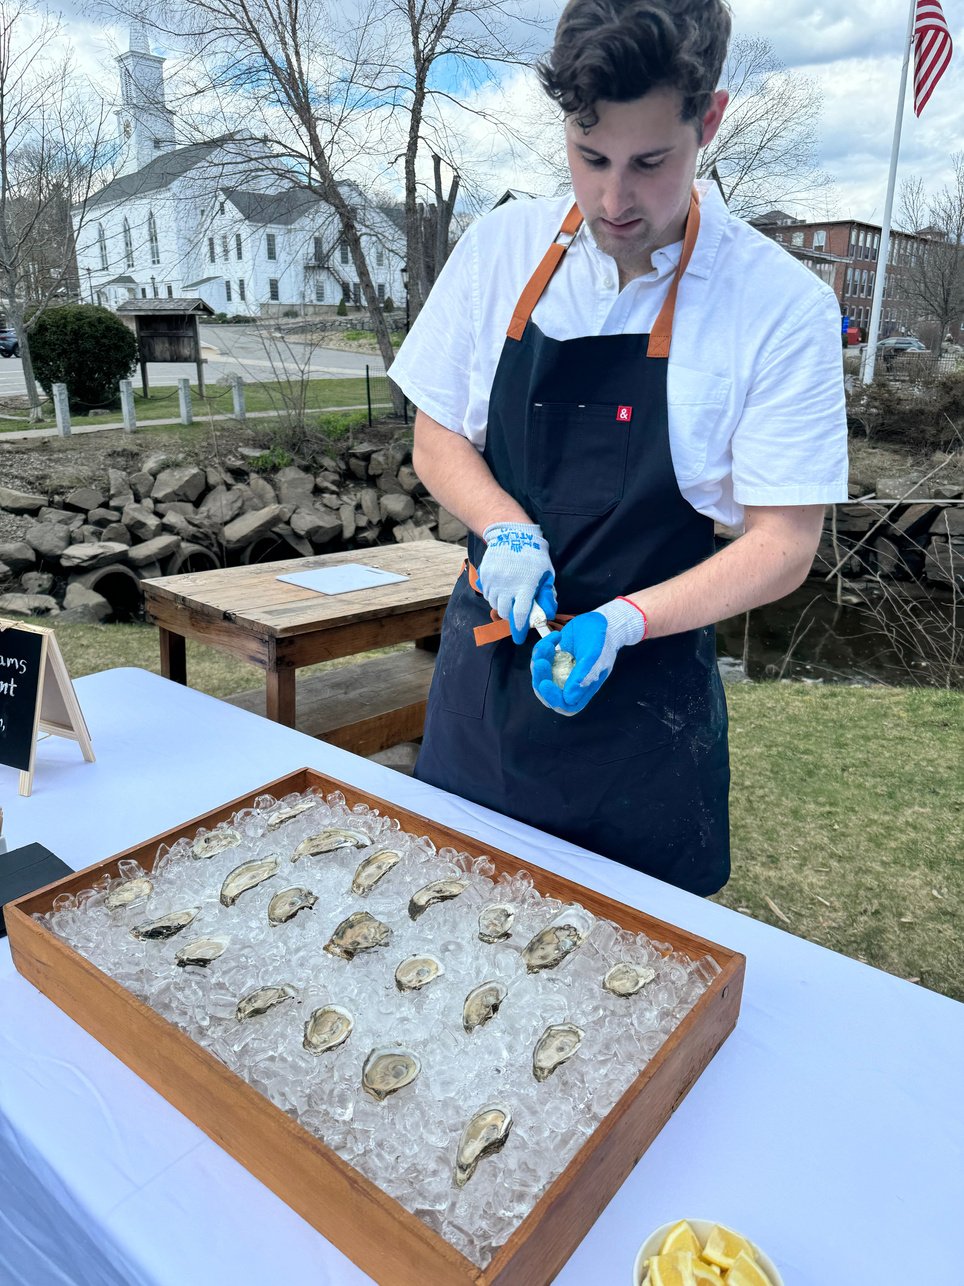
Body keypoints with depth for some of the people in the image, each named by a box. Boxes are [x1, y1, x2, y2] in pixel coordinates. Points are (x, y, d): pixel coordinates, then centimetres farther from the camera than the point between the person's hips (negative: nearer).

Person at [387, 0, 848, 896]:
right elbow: (436, 440, 4)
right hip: (483, 677, 3)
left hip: (644, 704, -2)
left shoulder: (781, 308, -12)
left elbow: (783, 545, -11)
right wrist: (507, 531, -15)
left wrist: (620, 622, -26)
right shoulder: (502, 248, -3)